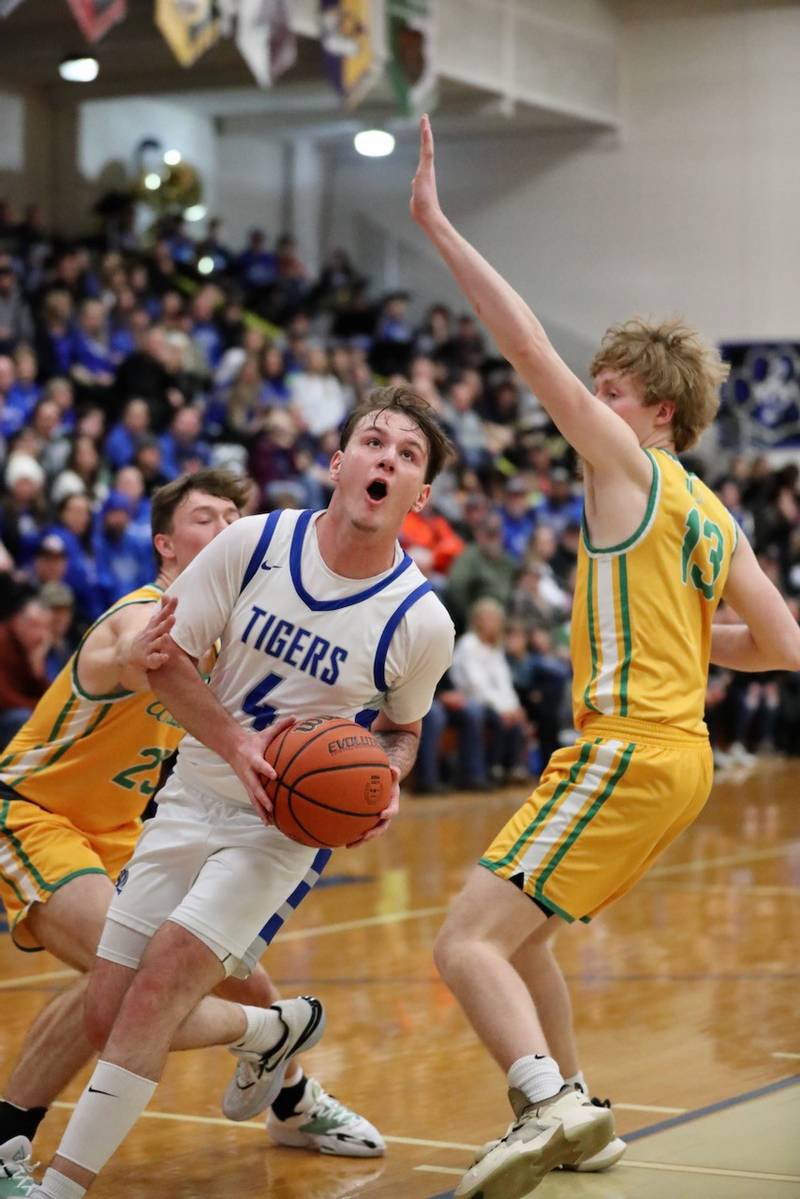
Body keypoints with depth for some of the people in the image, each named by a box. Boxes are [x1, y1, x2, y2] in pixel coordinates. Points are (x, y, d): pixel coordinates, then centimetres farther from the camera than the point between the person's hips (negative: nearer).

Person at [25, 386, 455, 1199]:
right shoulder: (253, 544, -10)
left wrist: (387, 782, -15)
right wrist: (236, 743, -19)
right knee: (109, 1017, 2)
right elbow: (165, 659, -3)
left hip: (292, 825, -3)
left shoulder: (420, 622, -12)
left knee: (167, 970, -24)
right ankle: (272, 1031, 32)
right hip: (195, 795, 3)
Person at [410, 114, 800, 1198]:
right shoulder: (713, 517, 16)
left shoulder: (631, 465, -5)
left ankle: (549, 1102, -34)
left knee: (467, 944, -15)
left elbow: (531, 349, -13)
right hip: (679, 753, 9)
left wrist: (437, 224, -12)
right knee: (513, 931, 23)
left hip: (626, 749, -9)